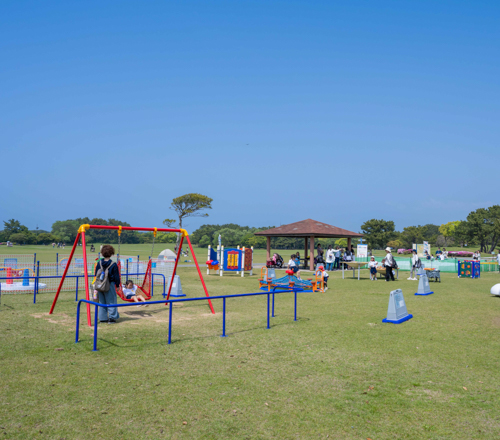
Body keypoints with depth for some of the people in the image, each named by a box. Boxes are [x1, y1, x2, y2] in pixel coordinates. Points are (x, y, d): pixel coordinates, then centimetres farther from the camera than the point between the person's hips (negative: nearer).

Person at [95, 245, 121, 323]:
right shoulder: (113, 265, -11)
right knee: (111, 302, 3)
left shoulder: (99, 263, 2)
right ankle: (111, 318, 3)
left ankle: (102, 318, 16)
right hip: (110, 285, -4)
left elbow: (96, 275, 9)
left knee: (102, 302, 13)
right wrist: (117, 285, 6)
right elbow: (116, 276, -6)